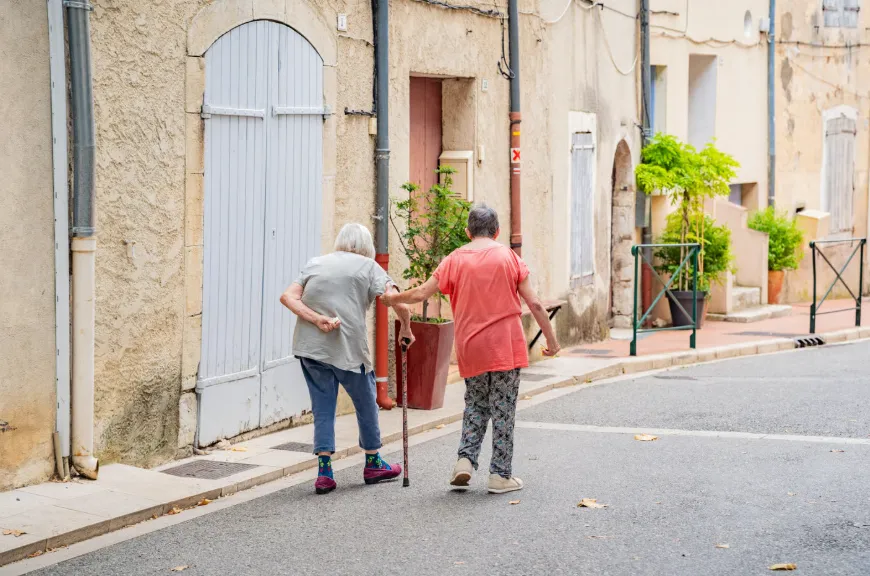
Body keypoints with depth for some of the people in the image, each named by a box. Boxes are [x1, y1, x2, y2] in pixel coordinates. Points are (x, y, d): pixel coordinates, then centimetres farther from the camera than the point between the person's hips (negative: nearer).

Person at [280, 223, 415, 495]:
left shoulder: (314, 264, 14)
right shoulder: (367, 266, 4)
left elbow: (288, 296, 0)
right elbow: (399, 303, -6)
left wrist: (316, 319, -9)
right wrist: (406, 329, 10)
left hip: (310, 347, 3)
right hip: (349, 348, -3)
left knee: (323, 407, 10)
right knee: (366, 403, 17)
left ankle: (324, 471, 2)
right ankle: (373, 464, 30)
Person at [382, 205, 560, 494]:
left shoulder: (455, 260, 2)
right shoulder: (509, 257, -1)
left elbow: (422, 293, 3)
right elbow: (534, 304, -2)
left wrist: (393, 298, 21)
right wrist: (551, 339, 7)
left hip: (471, 349, 2)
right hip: (506, 345, -2)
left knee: (475, 405, 19)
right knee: (502, 410, 4)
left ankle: (465, 459, 3)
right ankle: (500, 475, 5)